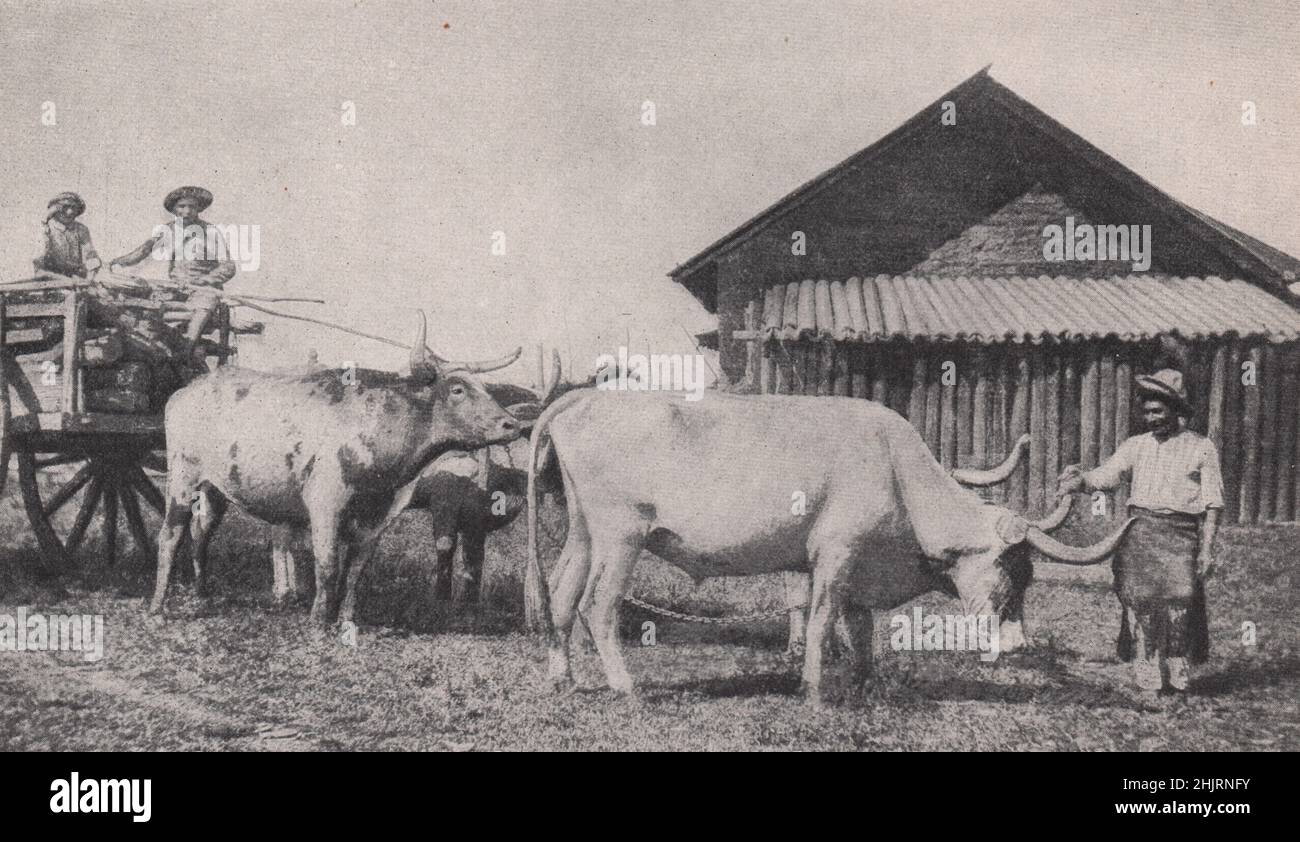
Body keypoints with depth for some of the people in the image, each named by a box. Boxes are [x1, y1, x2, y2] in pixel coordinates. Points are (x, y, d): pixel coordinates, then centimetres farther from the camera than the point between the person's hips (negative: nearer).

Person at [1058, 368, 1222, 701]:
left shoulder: (1202, 448, 8)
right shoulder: (1136, 446, 14)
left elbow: (1212, 503, 5)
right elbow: (1105, 476, 2)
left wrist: (1207, 549, -2)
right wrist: (1081, 480, -20)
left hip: (1181, 536, -2)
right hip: (1139, 533, 2)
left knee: (1179, 602, -12)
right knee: (1140, 602, -4)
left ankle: (1176, 676, 0)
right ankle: (1148, 679, 2)